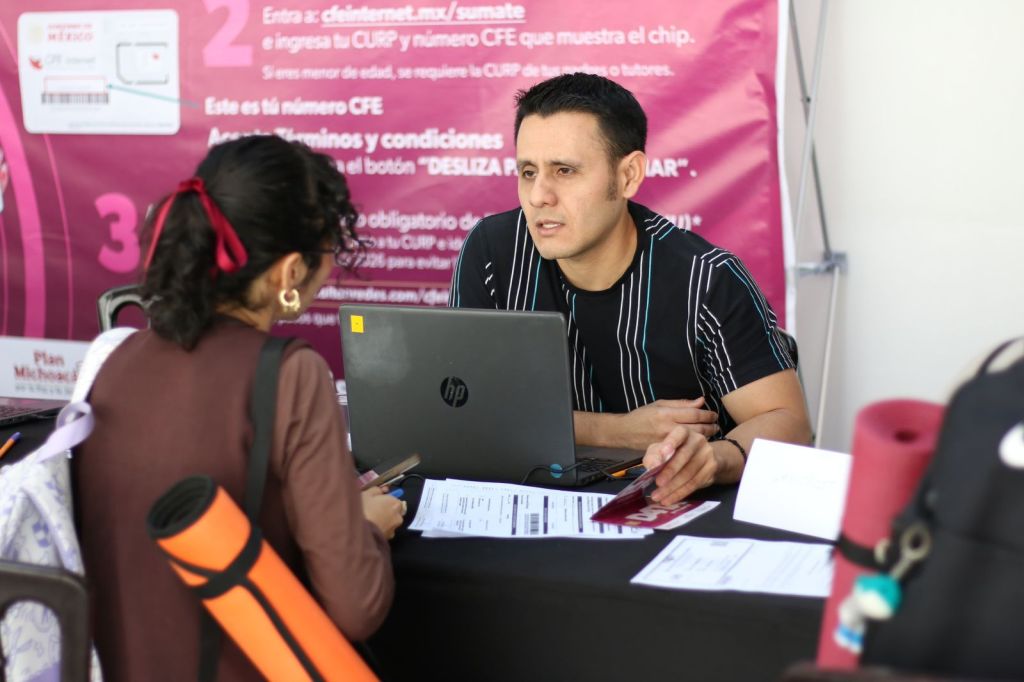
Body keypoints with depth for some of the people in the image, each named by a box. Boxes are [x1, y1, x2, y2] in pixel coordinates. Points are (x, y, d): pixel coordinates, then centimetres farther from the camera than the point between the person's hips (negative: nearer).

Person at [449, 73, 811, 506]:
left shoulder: (708, 282, -14)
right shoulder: (491, 254, -7)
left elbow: (787, 421, -14)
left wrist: (712, 458, -36)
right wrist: (618, 432, -14)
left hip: (686, 506, -2)